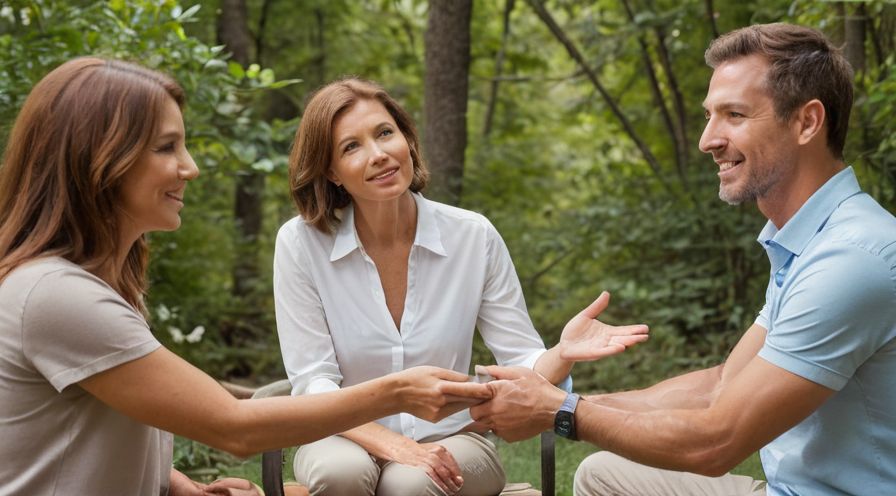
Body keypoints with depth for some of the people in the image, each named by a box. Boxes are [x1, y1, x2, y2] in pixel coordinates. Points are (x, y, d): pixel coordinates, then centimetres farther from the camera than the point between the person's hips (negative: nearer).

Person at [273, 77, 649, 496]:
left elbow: (523, 366, -6)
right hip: (348, 438, 0)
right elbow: (313, 383, -11)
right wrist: (393, 446, -26)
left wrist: (562, 354, -29)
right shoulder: (300, 243, -10)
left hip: (451, 440, 1)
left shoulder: (474, 237, -7)